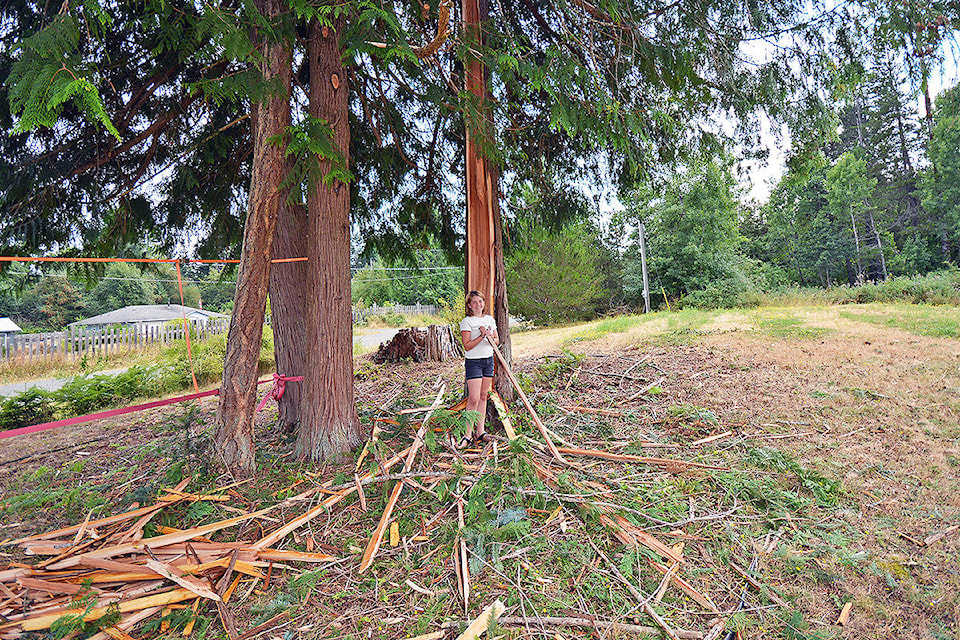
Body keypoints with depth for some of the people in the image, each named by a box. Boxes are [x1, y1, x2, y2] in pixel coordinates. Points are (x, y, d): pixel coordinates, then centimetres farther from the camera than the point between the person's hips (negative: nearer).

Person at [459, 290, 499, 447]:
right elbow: (467, 346, -13)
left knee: (483, 397, 9)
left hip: (489, 360, 6)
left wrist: (491, 338, -8)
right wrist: (482, 335, -21)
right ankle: (468, 434, -1)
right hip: (473, 362, -6)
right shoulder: (466, 322, -7)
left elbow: (497, 341, 13)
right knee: (473, 399, -10)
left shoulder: (490, 319, 11)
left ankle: (480, 431, 16)